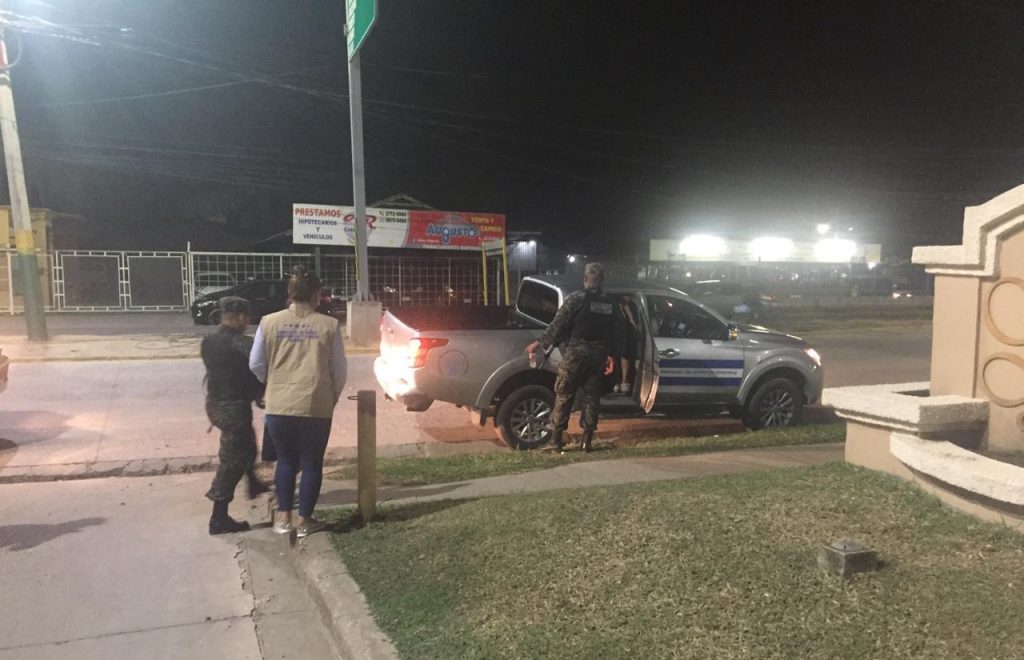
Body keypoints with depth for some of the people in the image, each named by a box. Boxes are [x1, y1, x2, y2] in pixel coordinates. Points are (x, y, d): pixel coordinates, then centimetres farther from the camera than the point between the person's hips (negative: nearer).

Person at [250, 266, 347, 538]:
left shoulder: (269, 322, -1)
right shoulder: (329, 325, -5)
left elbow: (256, 365, 5)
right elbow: (339, 369, 1)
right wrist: (332, 399, 17)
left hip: (278, 406, 2)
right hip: (316, 406, -2)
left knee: (286, 460, 20)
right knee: (311, 463, 13)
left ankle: (283, 517, 22)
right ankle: (304, 520, 20)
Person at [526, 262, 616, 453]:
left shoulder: (576, 298, -8)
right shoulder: (611, 304, 9)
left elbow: (558, 325, -10)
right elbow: (613, 332, 10)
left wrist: (539, 343, -3)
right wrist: (610, 355, 20)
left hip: (576, 353, -4)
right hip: (598, 355, 4)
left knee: (563, 395, 2)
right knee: (592, 396, 9)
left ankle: (556, 439, 3)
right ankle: (587, 440, 9)